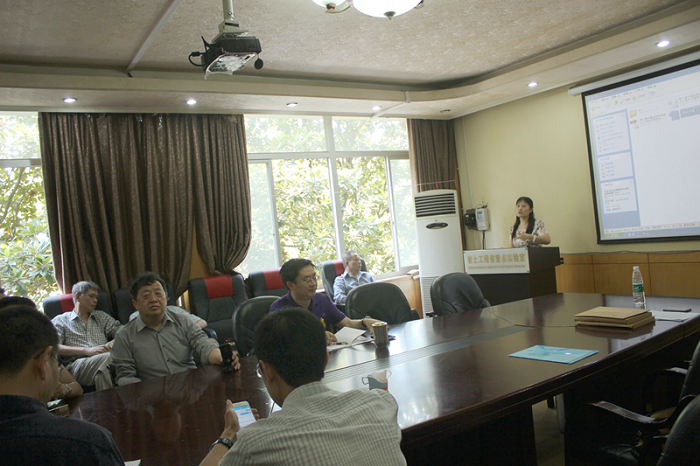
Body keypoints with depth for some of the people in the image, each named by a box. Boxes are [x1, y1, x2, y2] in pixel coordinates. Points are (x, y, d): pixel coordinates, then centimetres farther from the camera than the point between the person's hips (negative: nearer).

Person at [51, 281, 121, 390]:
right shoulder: (60, 321, 20)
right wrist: (86, 350, -9)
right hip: (78, 364, -2)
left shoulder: (102, 317, 31)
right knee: (107, 358, -38)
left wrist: (111, 344, -2)